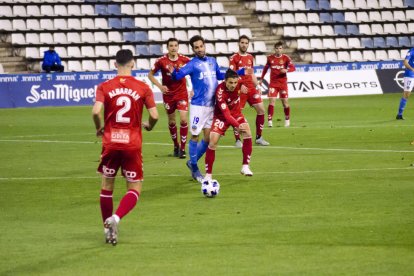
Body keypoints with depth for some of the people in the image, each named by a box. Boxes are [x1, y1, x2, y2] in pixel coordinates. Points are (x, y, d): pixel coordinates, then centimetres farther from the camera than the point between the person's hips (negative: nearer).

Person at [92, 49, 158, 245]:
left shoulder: (104, 87, -2)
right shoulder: (142, 88, -2)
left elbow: (96, 112, -15)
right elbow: (154, 115, -6)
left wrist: (99, 128, 5)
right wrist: (149, 126, 16)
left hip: (110, 143, 1)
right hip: (133, 145, -1)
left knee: (107, 186, 17)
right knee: (134, 190, 7)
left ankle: (108, 229, 20)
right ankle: (116, 218, -18)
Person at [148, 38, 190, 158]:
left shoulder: (185, 60, -8)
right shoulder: (162, 61, -9)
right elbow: (150, 74, 0)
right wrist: (160, 86, -12)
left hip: (182, 93, -1)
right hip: (168, 94, 1)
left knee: (183, 120, -11)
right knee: (171, 121, 10)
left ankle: (182, 148, -2)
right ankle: (176, 146, 29)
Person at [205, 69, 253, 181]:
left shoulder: (239, 82, -21)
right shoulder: (220, 92, -33)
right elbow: (226, 113, -37)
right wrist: (237, 126, -47)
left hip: (236, 113, 4)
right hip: (221, 116, -4)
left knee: (248, 134, -18)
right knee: (212, 142, -15)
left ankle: (245, 166, -6)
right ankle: (208, 174, -3)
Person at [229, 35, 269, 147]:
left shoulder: (250, 57, 14)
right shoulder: (234, 58, -5)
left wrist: (257, 86, 15)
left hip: (251, 87, 6)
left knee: (261, 109, 2)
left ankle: (258, 137, 12)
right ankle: (238, 140, 6)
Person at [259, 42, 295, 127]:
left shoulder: (286, 58, -2)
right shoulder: (270, 58, 3)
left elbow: (293, 68, -10)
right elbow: (265, 68, 17)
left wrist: (286, 70, -31)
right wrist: (261, 79, 19)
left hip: (283, 83, -1)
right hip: (273, 83, 1)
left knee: (285, 102, 4)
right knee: (272, 101, -12)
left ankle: (287, 119, 22)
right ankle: (270, 120, -14)